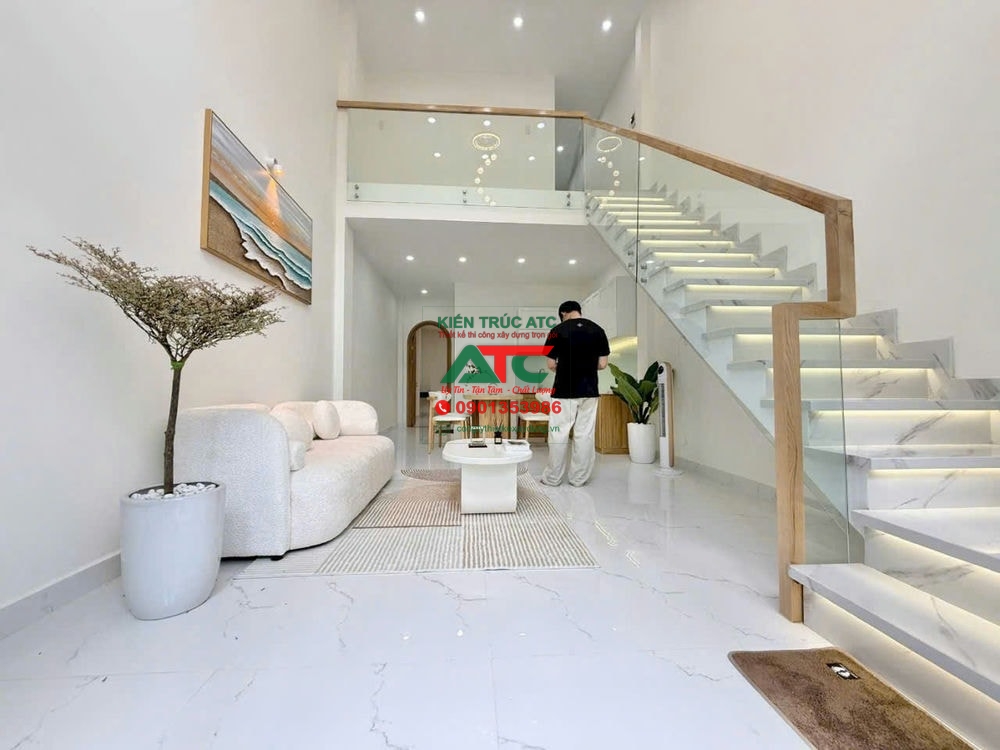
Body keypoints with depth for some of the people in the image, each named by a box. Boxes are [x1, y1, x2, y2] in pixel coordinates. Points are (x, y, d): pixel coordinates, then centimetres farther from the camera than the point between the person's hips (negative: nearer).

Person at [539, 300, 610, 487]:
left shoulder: (558, 331, -6)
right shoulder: (598, 330, 2)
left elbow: (551, 365, -5)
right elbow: (602, 364, 3)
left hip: (563, 391, -3)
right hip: (589, 391, 3)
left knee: (559, 434, 7)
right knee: (585, 434, 10)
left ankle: (553, 477, 17)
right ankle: (579, 478, 19)